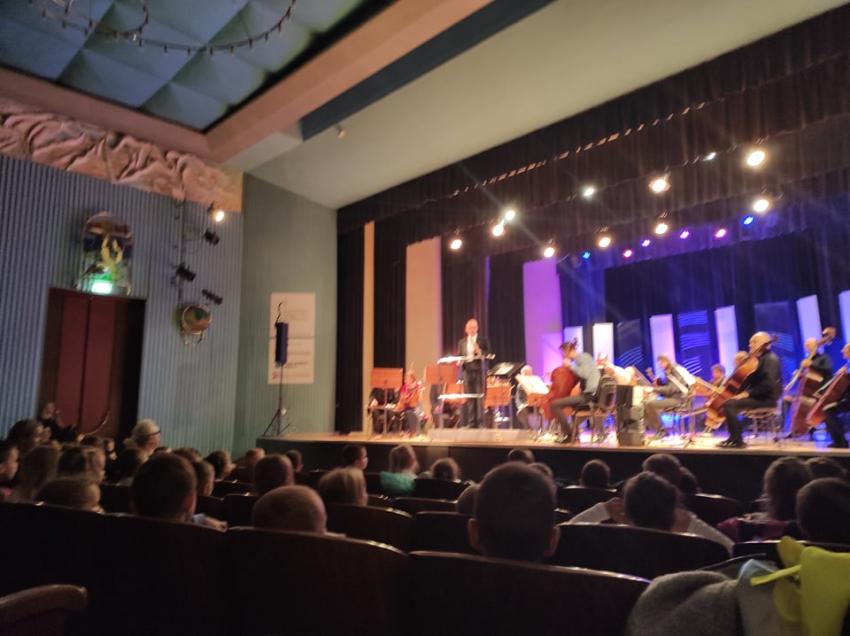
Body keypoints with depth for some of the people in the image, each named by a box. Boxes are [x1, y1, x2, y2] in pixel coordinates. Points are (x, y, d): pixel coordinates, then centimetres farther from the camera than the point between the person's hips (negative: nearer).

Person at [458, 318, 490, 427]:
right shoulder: (462, 342, 16)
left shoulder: (483, 340, 6)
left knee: (480, 396, -5)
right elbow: (459, 356, 16)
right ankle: (471, 422, 7)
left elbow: (488, 355, 1)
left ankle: (479, 421, 0)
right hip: (467, 371, 3)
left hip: (479, 371, -3)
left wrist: (481, 353, -17)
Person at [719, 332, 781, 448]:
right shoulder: (758, 359, 17)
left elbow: (768, 384, -25)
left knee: (729, 404, -23)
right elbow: (750, 380, 18)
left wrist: (748, 393, -22)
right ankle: (733, 438, 7)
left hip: (766, 399, -10)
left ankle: (737, 441, -17)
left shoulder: (770, 359, -13)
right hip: (758, 396, 10)